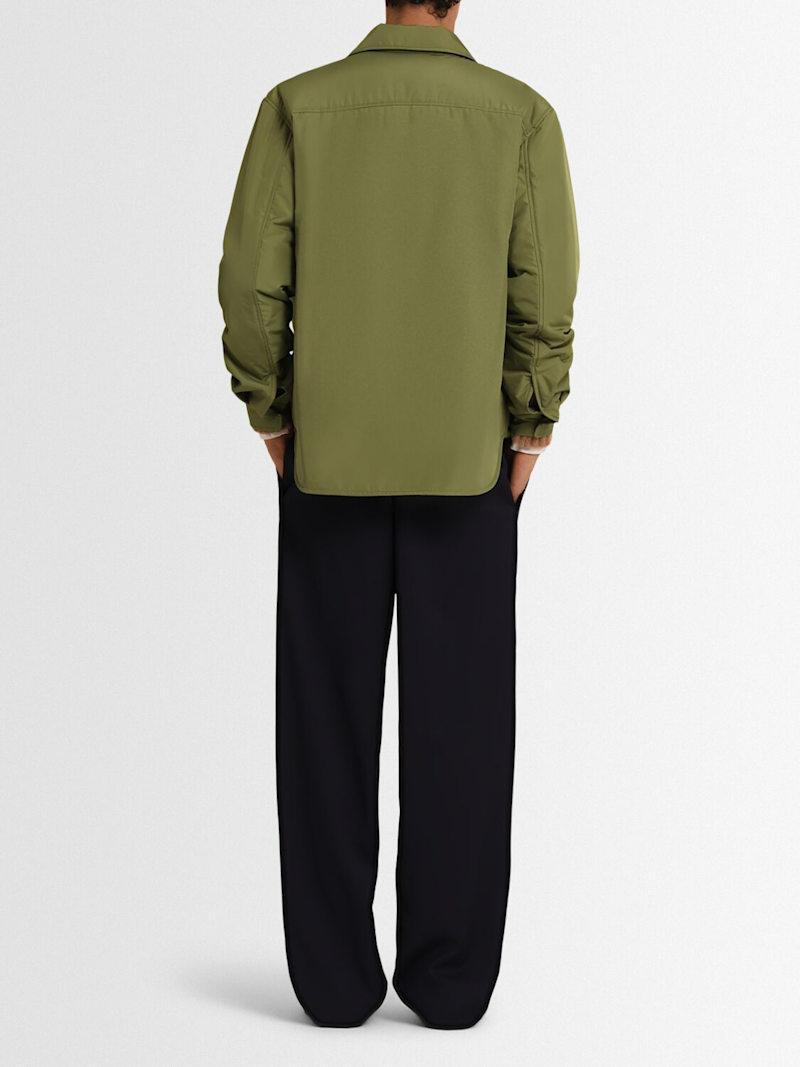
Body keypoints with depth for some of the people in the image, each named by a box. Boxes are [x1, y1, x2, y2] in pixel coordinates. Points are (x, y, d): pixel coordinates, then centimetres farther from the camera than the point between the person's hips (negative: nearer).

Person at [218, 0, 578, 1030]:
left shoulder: (297, 105, -3)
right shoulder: (521, 114, -3)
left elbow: (251, 281, -6)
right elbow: (543, 295, -8)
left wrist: (270, 416, 6)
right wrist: (529, 434, 2)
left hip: (332, 453, 0)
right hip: (466, 457, 0)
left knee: (328, 712, 7)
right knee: (458, 714, 6)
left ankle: (335, 973, 9)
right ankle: (449, 973, 8)